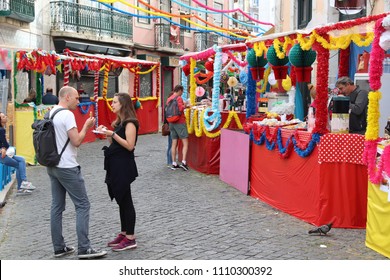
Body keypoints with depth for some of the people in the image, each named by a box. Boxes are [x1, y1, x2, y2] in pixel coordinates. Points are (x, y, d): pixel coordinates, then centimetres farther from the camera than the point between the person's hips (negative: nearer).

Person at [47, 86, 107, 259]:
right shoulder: (67, 115, -15)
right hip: (67, 167, -9)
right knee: (83, 205, -3)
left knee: (57, 206, 11)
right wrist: (86, 126, -4)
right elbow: (76, 141, -18)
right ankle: (84, 249, -4)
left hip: (52, 166, 9)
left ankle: (59, 247, 16)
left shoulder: (50, 113, 11)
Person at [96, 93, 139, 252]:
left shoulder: (130, 123, -13)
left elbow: (130, 146, -20)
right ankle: (124, 233, 22)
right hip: (115, 165, 9)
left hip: (124, 166, -9)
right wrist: (106, 133, 3)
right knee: (121, 201, 13)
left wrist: (113, 134, -21)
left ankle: (130, 238, 1)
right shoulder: (119, 122, 16)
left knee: (126, 201, -4)